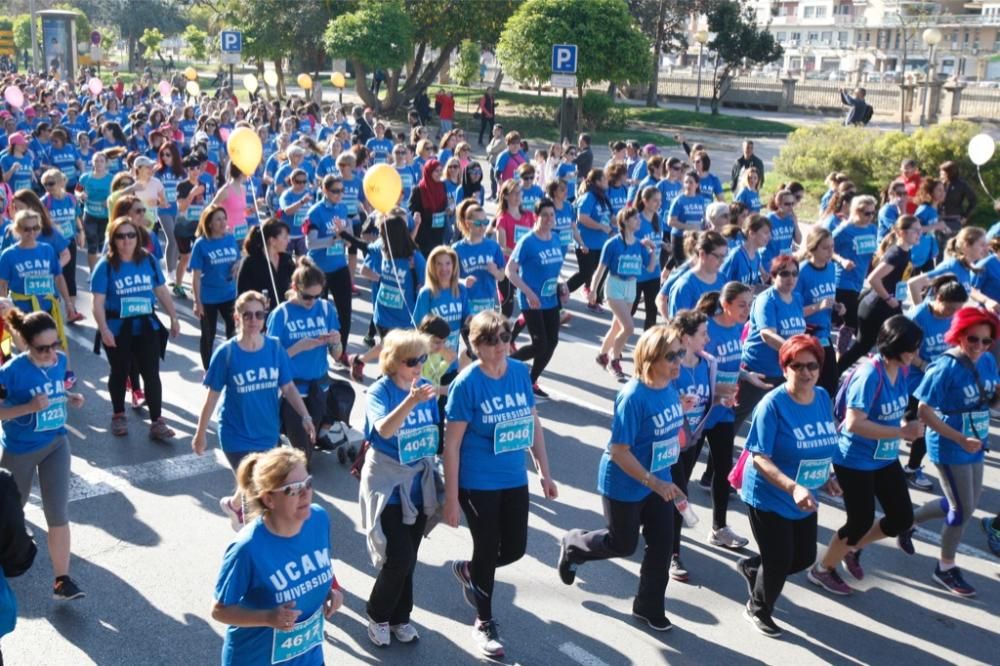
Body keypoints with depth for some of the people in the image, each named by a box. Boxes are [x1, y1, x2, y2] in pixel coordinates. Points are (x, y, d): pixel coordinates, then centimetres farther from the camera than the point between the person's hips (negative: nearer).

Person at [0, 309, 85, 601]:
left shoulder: (60, 360, -9)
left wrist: (71, 398, -9)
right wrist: (29, 407, -33)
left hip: (55, 444, 3)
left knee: (59, 515, -3)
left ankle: (62, 580, 3)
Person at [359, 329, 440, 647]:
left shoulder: (426, 387, 0)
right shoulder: (380, 392, -15)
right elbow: (384, 429, -35)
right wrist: (411, 400, -49)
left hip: (419, 485, 5)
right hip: (388, 486, -5)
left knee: (407, 559, 13)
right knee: (398, 559, -9)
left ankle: (400, 617, 33)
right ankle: (378, 616, 16)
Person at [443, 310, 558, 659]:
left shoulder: (521, 372, -2)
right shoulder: (466, 383, -18)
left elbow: (533, 423, 9)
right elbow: (451, 444, -15)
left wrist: (545, 472, 9)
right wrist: (451, 498, -15)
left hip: (515, 479, 5)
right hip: (478, 484, -5)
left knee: (515, 549, 13)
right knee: (487, 550, 9)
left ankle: (468, 571, 44)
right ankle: (484, 622, 32)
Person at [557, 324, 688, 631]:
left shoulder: (670, 388, -6)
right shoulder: (633, 397, -28)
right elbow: (618, 451, -26)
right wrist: (654, 483, -28)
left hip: (660, 481, 7)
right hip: (624, 486, -7)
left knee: (662, 544, 10)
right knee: (623, 545, 11)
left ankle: (648, 606, 31)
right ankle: (572, 545, 40)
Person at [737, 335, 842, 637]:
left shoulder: (823, 398, -2)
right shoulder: (773, 404, -23)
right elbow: (759, 457, -25)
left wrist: (825, 477, 1)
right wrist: (792, 487, -37)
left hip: (805, 499, 7)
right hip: (769, 498, -7)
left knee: (805, 557, 16)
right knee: (779, 562, 3)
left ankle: (751, 567, 44)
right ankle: (758, 611, 34)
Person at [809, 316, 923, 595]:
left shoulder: (901, 370, -2)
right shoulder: (869, 375, -27)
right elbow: (854, 423, -33)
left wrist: (905, 430, -2)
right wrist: (902, 432, -28)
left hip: (886, 458, 8)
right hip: (855, 462, -8)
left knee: (902, 519, 12)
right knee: (861, 521, 4)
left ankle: (852, 548, 37)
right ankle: (822, 570, 28)